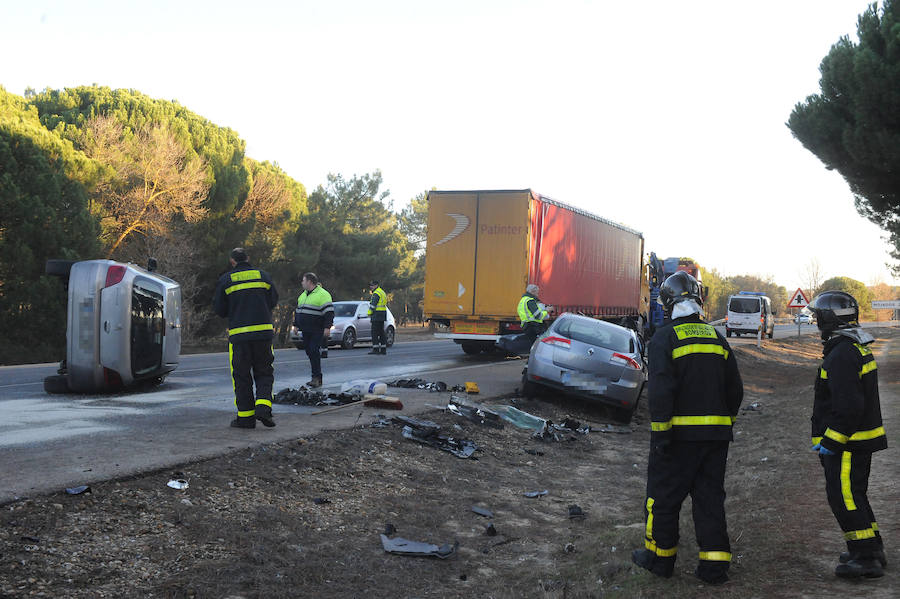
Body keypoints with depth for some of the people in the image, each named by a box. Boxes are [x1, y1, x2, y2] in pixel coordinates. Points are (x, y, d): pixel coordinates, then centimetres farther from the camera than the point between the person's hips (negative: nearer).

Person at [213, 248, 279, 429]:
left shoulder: (226, 280, 1)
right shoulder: (263, 275, 7)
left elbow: (219, 309, 4)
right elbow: (273, 300, 13)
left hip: (239, 334, -1)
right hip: (264, 332, 2)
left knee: (241, 376, 6)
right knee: (264, 373, 11)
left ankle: (245, 417, 6)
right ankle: (263, 407, -9)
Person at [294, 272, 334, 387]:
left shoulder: (323, 295, -9)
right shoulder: (303, 295, 18)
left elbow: (329, 312, -13)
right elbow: (297, 311, 28)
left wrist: (327, 327, -19)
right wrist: (296, 325, 23)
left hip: (317, 331, -8)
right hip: (306, 331, 8)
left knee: (314, 352, -15)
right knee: (309, 352, 8)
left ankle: (316, 377, -13)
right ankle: (317, 377, 15)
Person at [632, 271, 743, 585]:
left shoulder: (665, 338, -9)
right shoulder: (717, 338, 10)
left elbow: (661, 390, -17)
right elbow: (735, 390, 13)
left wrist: (659, 432, -15)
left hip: (680, 433, -5)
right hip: (716, 434, 5)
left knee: (664, 494, 8)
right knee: (710, 495, 11)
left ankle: (659, 556, 18)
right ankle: (714, 565, 11)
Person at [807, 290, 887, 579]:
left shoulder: (841, 355, -22)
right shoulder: (859, 349, 13)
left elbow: (849, 406, -27)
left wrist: (830, 441, -21)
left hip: (848, 445, -11)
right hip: (862, 439, 11)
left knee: (844, 497, -5)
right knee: (854, 495, 19)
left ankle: (866, 558, -2)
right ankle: (871, 551, 28)